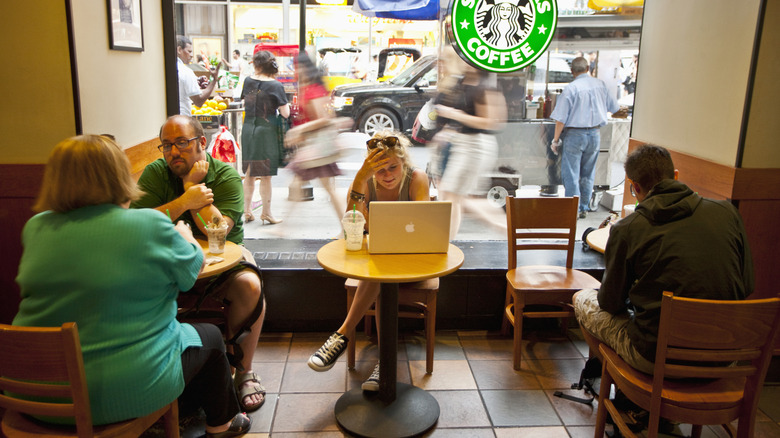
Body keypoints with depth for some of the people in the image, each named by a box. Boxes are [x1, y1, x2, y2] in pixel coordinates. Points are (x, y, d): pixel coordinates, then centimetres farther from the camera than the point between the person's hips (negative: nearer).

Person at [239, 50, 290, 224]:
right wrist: (285, 104, 8)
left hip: (248, 129, 5)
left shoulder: (248, 81, 3)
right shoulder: (275, 85, -10)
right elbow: (285, 113, -12)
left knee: (249, 173, 15)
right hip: (267, 130, -4)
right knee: (266, 175, 3)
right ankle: (266, 213, 11)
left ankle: (247, 210, 23)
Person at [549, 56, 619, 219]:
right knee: (588, 173, 14)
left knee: (570, 173, 2)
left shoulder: (571, 88, -12)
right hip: (595, 134, 5)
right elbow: (614, 107, 14)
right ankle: (584, 208, 21)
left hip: (575, 134, -5)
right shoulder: (600, 85, 2)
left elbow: (561, 119, -14)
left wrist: (555, 140, -5)